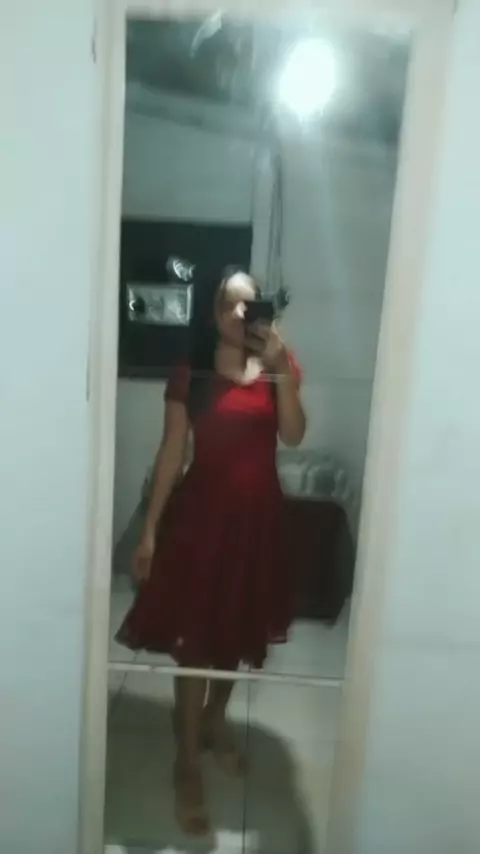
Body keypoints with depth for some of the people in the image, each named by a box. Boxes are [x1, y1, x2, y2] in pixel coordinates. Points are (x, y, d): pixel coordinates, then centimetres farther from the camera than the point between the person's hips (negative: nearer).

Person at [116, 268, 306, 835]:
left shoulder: (276, 370, 3)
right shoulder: (189, 377, -3)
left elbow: (293, 436, -11)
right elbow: (172, 455, -3)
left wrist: (280, 368, -19)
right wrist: (150, 528, -5)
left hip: (257, 514, 3)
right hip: (202, 512, -3)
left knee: (238, 631, 17)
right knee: (194, 639, 2)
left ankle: (214, 723, 42)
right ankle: (188, 766, 18)